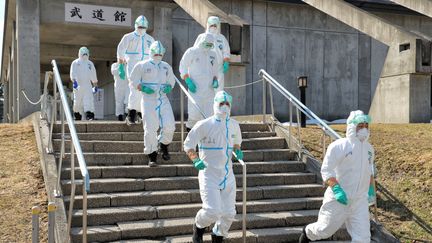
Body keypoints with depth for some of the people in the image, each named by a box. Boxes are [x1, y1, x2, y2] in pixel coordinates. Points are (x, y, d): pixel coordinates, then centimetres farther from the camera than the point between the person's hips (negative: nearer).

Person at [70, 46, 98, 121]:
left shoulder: (90, 64, 16)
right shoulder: (75, 63, 5)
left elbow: (93, 75, 20)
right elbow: (72, 73, -8)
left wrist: (95, 85, 19)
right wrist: (74, 82, -24)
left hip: (88, 86, 2)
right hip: (78, 85, -2)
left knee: (89, 101, -13)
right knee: (77, 102, 2)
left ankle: (90, 116, -22)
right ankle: (77, 117, 15)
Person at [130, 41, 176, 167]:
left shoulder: (166, 67, 16)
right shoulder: (142, 65, 4)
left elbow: (171, 81, 26)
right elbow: (134, 80, 5)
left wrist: (169, 87, 3)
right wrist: (143, 88, -11)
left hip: (163, 100, 3)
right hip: (148, 100, -3)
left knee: (169, 126, -9)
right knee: (150, 128, -6)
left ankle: (164, 146, 20)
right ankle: (151, 156, 6)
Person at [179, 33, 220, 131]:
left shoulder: (213, 54, 16)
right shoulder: (191, 52, 1)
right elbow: (182, 67, 3)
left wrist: (215, 80, 6)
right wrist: (188, 81, -9)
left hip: (209, 90, 5)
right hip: (195, 88, -4)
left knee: (208, 114, -1)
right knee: (195, 113, -12)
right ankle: (190, 126, 14)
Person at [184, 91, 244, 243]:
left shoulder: (234, 125, 7)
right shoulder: (203, 125, -9)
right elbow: (188, 145, -3)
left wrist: (237, 150, 6)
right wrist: (195, 160, -17)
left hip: (228, 174, 5)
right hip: (209, 174, -5)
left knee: (229, 213, 8)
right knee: (213, 211, -17)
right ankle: (199, 227, 17)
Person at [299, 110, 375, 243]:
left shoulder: (369, 148, 10)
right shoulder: (339, 146, -12)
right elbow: (326, 170, -16)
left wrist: (370, 186, 20)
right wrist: (336, 189, -27)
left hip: (360, 201, 5)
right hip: (338, 199, -5)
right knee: (325, 230, 9)